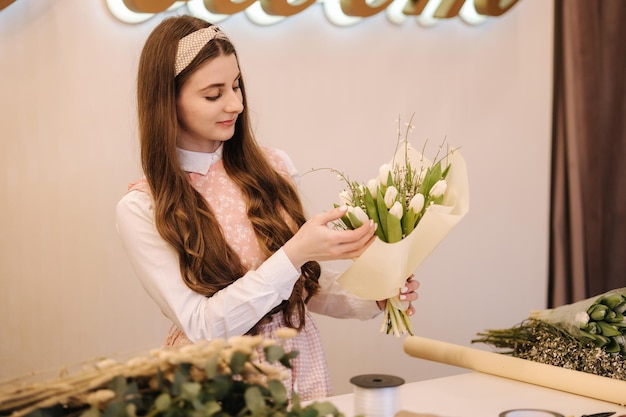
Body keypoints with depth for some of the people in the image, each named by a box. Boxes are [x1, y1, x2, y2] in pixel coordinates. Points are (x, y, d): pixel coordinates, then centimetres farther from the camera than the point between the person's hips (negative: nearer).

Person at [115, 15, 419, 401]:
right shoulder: (141, 209, -8)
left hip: (302, 367, 3)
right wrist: (294, 254, -20)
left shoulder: (275, 167, 1)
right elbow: (201, 326, -12)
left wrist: (372, 300, -3)